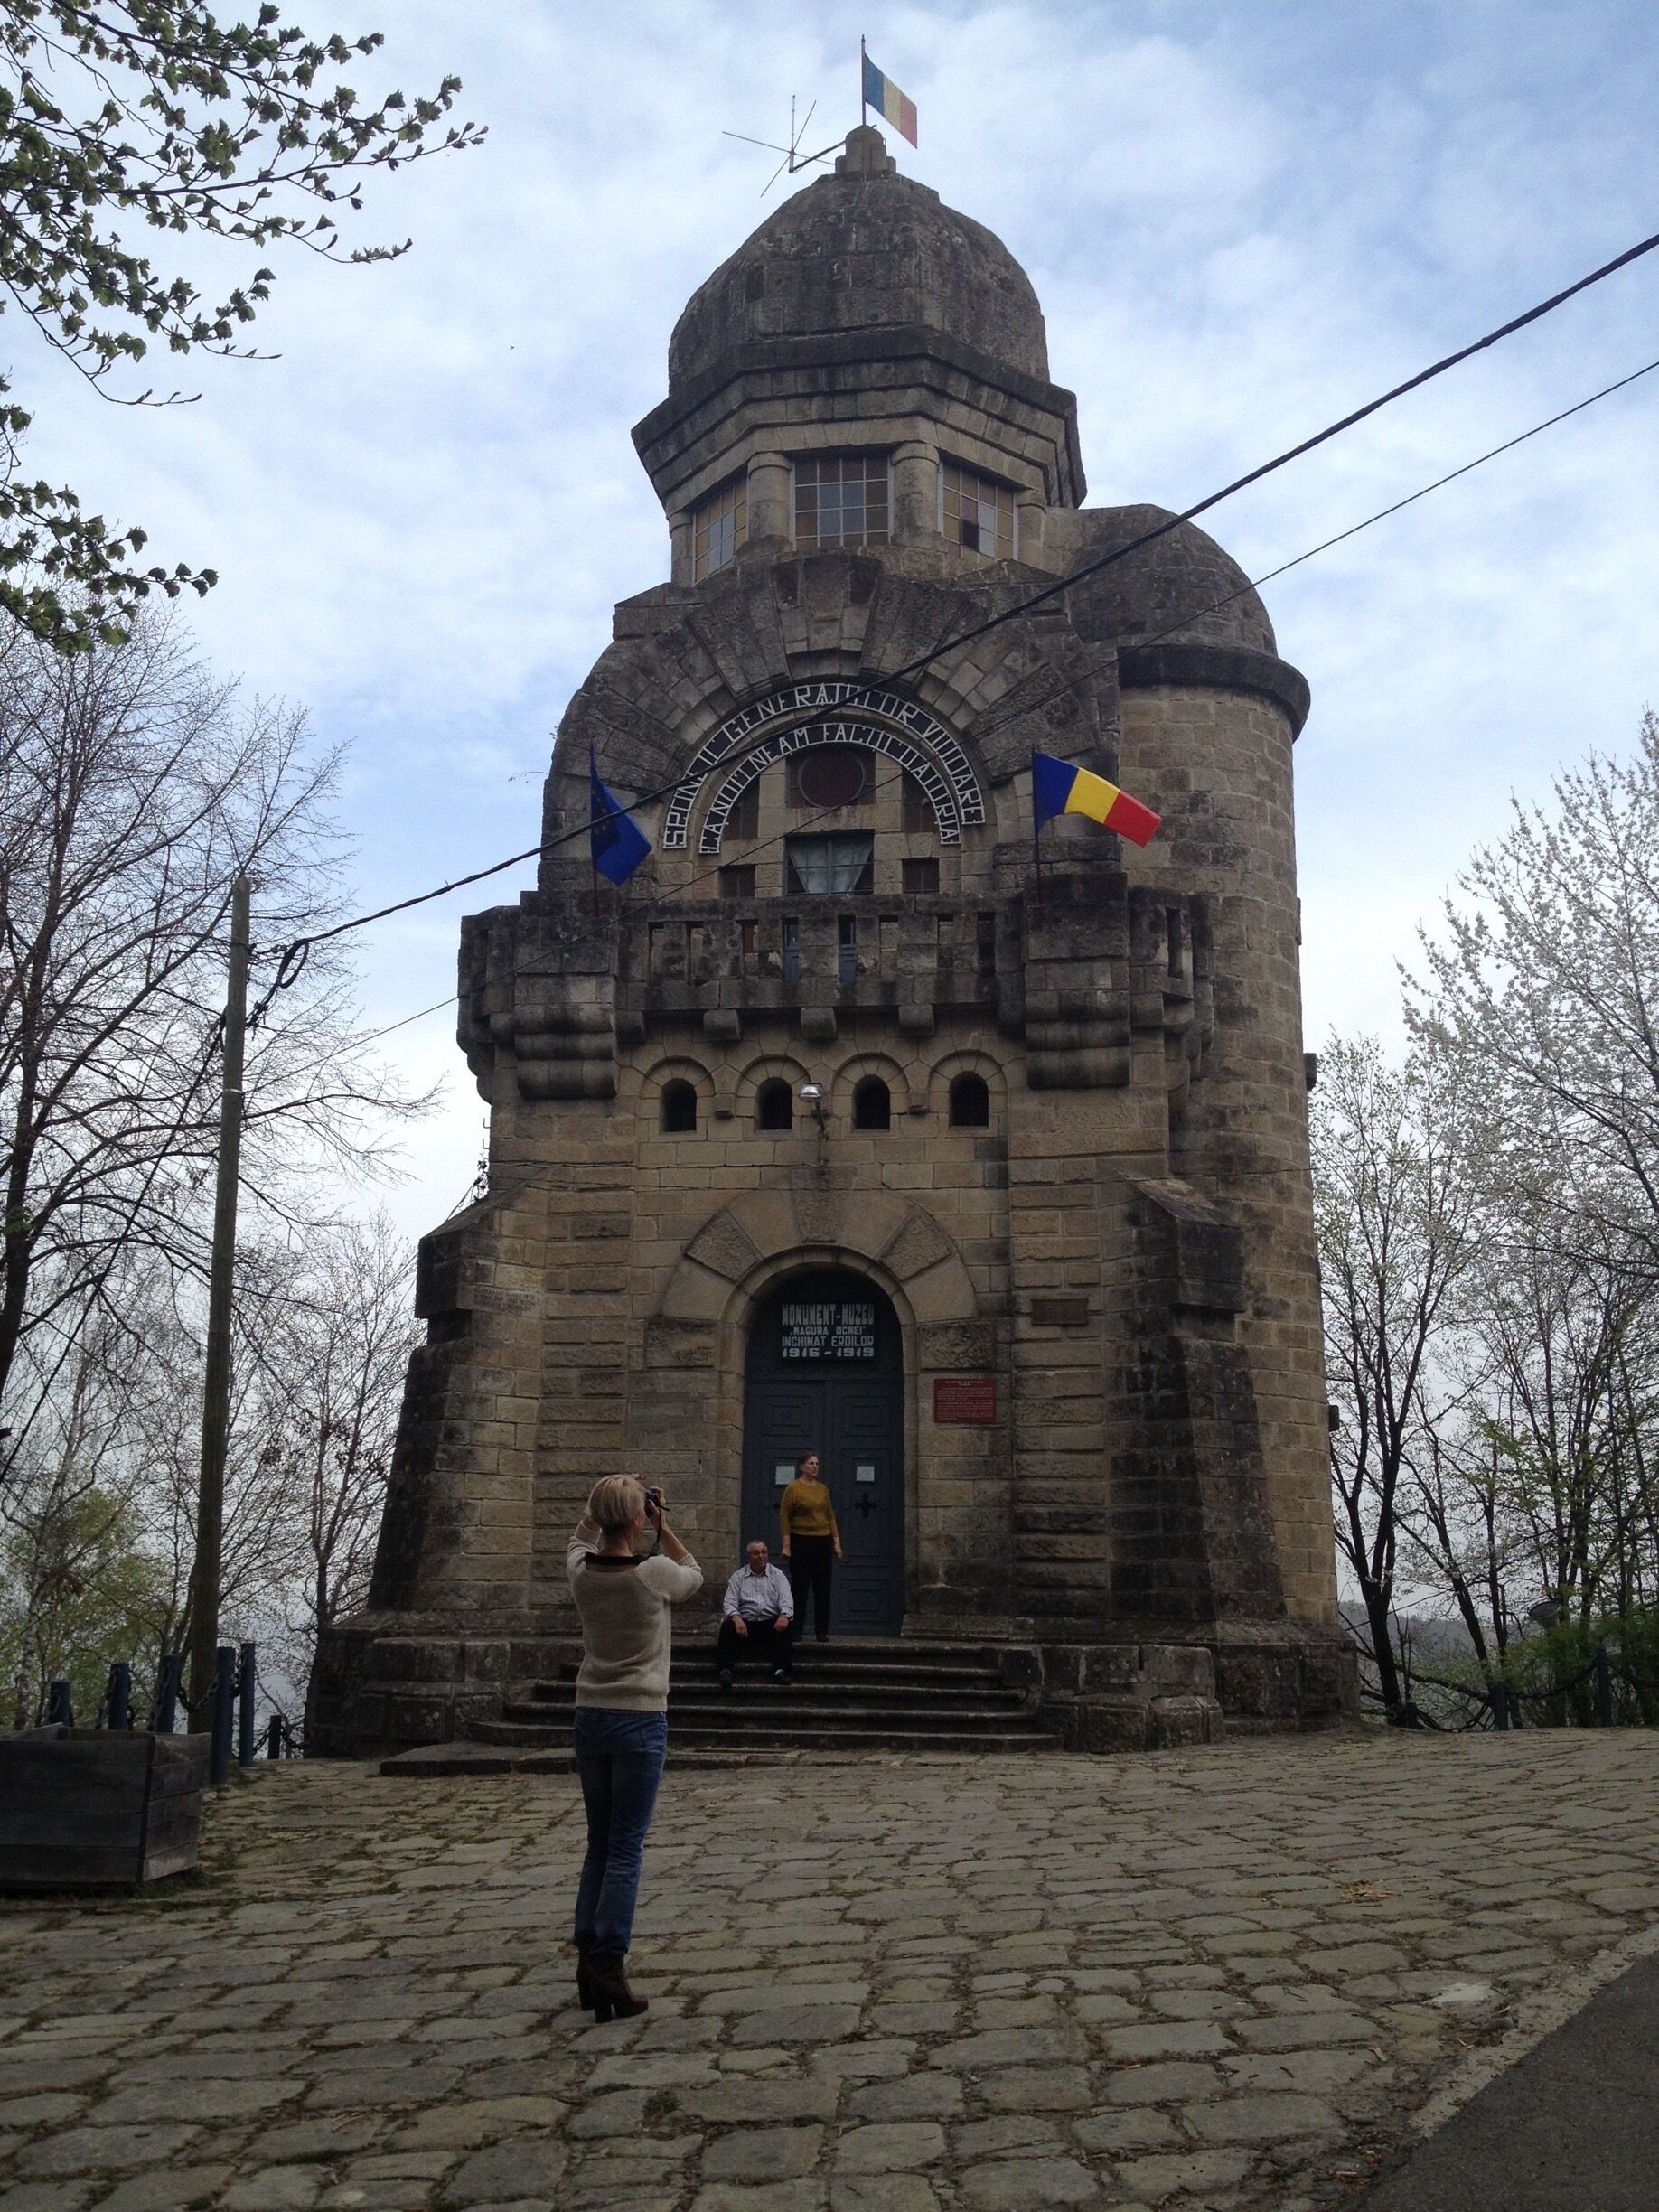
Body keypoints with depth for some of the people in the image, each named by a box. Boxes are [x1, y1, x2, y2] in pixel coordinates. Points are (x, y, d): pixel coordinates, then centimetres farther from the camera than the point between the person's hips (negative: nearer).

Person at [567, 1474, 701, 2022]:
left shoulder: (582, 1573, -3)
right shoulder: (655, 1574, -15)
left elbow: (581, 1539, 22)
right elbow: (695, 1576, 8)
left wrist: (607, 1503, 12)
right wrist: (662, 1528, 4)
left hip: (591, 1716, 5)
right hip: (640, 1720, -5)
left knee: (599, 1845, 15)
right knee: (626, 1850, 0)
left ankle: (588, 1961, 16)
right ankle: (607, 1967, -4)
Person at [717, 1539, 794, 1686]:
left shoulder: (777, 1575, 13)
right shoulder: (738, 1577, 12)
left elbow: (786, 1600, 1)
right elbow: (730, 1603, 2)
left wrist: (785, 1615, -24)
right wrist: (736, 1618, -22)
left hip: (771, 1623, 0)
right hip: (745, 1623, 0)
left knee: (786, 1626, -31)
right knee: (728, 1626, -30)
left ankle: (780, 1670, -35)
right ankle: (725, 1670, -38)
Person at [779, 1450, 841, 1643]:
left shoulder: (823, 1488, 10)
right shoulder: (793, 1488, -6)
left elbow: (831, 1516, 12)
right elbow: (784, 1516, -9)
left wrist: (836, 1542, 7)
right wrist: (786, 1544, -14)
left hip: (823, 1542, 5)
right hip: (801, 1542, -5)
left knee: (823, 1588, 5)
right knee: (799, 1588, 0)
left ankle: (822, 1631, 11)